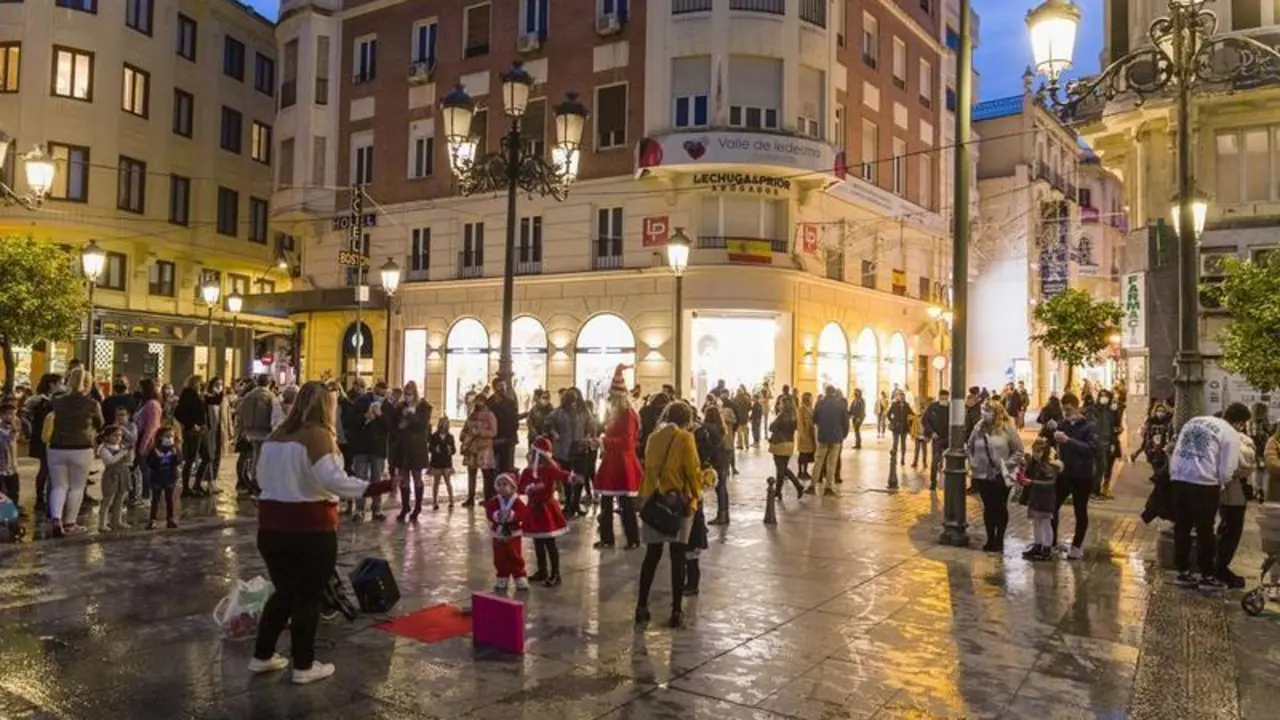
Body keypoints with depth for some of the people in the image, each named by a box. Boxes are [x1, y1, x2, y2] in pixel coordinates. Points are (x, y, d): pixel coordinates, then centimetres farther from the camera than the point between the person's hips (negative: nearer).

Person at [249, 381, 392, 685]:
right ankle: (303, 666, 15)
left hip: (271, 527, 7)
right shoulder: (317, 435, -14)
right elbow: (332, 479, -25)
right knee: (308, 597, 6)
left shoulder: (276, 437, 9)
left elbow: (263, 478, 18)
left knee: (284, 592, 22)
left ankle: (262, 656, 29)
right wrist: (375, 488, -30)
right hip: (310, 529, -7)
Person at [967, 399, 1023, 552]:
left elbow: (1018, 451, -6)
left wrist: (1007, 464, -13)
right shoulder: (979, 427, 1)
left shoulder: (1007, 428, -10)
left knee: (1000, 508, 8)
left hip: (1001, 476, -3)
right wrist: (972, 462, 1)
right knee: (988, 508, 11)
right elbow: (969, 447, 13)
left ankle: (999, 540, 20)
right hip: (983, 475, 3)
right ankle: (990, 539, 23)